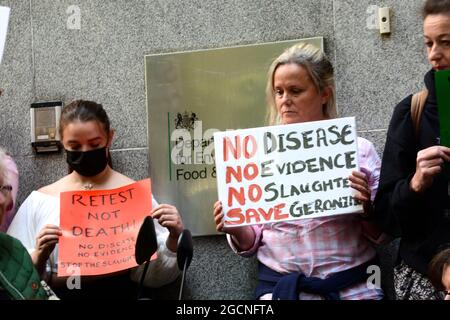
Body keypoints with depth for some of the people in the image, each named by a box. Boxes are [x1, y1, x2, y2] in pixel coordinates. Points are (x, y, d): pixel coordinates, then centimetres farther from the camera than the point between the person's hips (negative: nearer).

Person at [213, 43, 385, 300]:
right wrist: (236, 230, -10)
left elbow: (383, 234, 6)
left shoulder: (358, 150, 2)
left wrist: (366, 208, -12)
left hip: (352, 288, -1)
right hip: (280, 287, 1)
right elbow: (253, 241, 9)